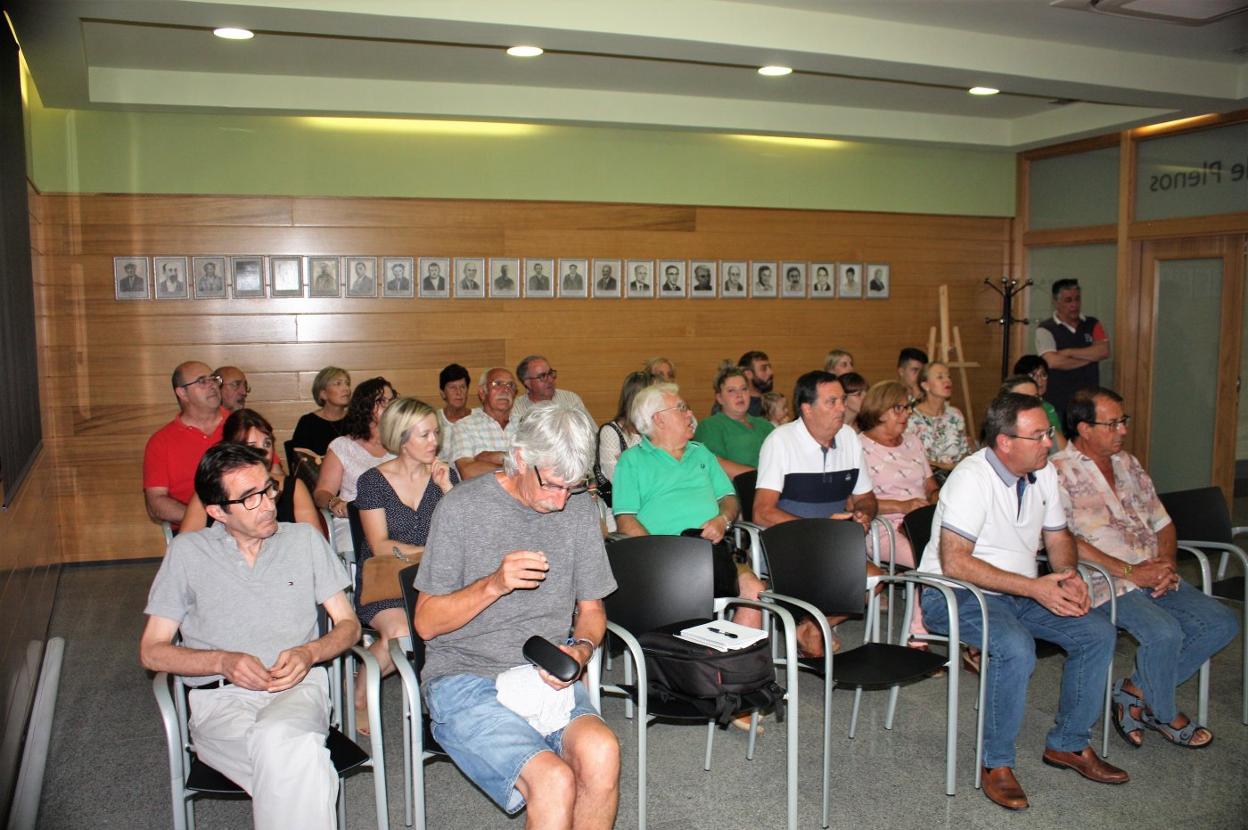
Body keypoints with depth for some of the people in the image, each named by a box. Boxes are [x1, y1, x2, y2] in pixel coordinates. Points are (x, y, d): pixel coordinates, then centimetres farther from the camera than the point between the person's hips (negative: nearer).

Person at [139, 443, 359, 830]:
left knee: (279, 739, -37)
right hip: (219, 700, -1)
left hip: (298, 687, 1)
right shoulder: (187, 552, 10)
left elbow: (348, 624, 15)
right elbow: (152, 652, 8)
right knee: (301, 759, -35)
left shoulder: (304, 540, 14)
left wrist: (309, 652, -7)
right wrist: (223, 661, -10)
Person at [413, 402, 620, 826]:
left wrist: (582, 648, -6)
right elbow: (426, 623, -2)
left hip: (549, 677, 4)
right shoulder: (463, 507, -5)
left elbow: (591, 608, 16)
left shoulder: (579, 509, 7)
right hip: (465, 679, -3)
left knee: (601, 752, -29)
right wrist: (494, 585, -18)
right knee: (555, 780, -30)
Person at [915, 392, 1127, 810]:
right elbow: (954, 561, -29)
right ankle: (996, 763, -15)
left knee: (1098, 634, -5)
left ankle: (1068, 744, 11)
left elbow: (1057, 536, 17)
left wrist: (1068, 576, -6)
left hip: (1020, 593, 8)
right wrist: (1034, 587, -28)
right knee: (1016, 647, -33)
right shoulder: (972, 478, -22)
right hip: (954, 594, -8)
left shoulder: (1044, 473, 4)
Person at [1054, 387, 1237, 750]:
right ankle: (1164, 714, 2)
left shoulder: (1128, 464, 17)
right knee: (1164, 632, -29)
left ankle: (1135, 691, 2)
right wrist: (1130, 571, -18)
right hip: (1104, 584, -8)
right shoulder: (1059, 472, -9)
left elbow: (1162, 522, 20)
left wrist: (1166, 564, -1)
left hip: (1154, 577, 8)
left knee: (1222, 623, -7)